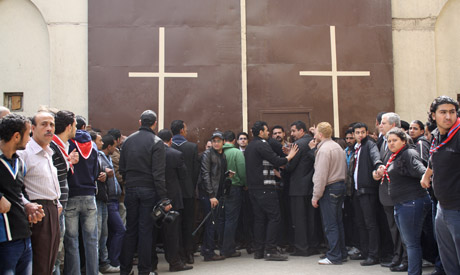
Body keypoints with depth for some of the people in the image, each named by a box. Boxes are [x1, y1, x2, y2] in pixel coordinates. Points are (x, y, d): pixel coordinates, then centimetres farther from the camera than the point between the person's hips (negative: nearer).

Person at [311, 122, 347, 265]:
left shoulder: (324, 149, -15)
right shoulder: (337, 146, 13)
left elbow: (321, 175, -18)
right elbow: (343, 168, 16)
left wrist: (315, 196, -14)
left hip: (329, 189, -9)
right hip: (341, 184, 9)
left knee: (330, 224, -3)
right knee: (338, 221, 14)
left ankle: (334, 257, 1)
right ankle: (342, 253, 21)